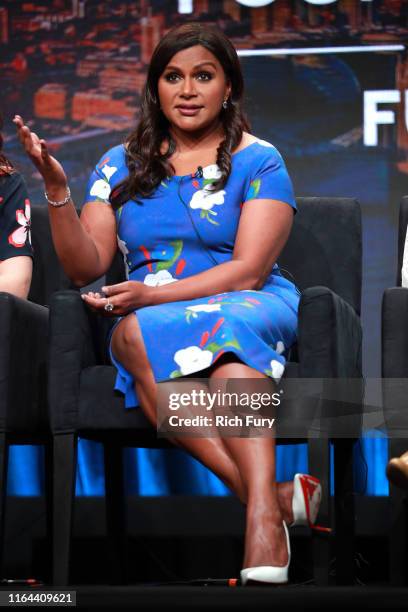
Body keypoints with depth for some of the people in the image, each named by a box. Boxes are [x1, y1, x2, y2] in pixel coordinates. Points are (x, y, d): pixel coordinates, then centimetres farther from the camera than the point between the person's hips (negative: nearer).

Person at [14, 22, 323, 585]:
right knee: (138, 337, -36)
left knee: (227, 324, -39)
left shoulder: (258, 160, 5)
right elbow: (85, 268, 8)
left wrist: (153, 294, -20)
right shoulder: (122, 165, 15)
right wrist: (57, 190, -8)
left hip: (251, 307, -2)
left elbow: (249, 269, -7)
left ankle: (262, 517, -55)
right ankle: (275, 495, -42)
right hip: (145, 316, 2)